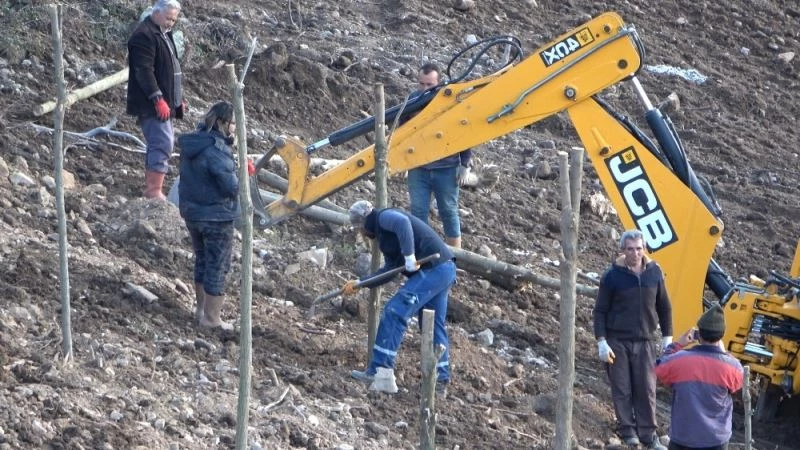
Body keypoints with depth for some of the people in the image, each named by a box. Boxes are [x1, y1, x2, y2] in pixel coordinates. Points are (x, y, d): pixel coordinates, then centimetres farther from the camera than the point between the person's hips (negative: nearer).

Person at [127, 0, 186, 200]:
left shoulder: (163, 34, 20)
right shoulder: (144, 36, -13)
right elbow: (144, 71, -21)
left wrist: (178, 99, 25)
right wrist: (158, 99, -25)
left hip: (163, 103, 10)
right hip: (151, 104, -10)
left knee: (160, 144, 11)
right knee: (162, 144, -14)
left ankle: (151, 190, 16)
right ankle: (154, 191, -15)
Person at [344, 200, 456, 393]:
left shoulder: (383, 217, -2)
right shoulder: (384, 233, 27)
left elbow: (402, 223, -25)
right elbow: (389, 270, 27)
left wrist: (409, 256, -26)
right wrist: (359, 283, 26)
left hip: (432, 270, -10)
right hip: (445, 269, 10)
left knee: (394, 312, -12)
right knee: (434, 325, 18)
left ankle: (379, 372, -16)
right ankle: (442, 378, 25)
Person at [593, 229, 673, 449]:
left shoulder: (654, 272, 2)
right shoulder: (612, 276, -6)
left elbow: (664, 307, 12)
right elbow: (600, 311, -2)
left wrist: (667, 338, 10)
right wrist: (601, 342, -10)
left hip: (644, 341, 2)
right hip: (617, 341, -2)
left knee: (646, 390, 1)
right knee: (622, 389, 2)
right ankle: (628, 431, 13)